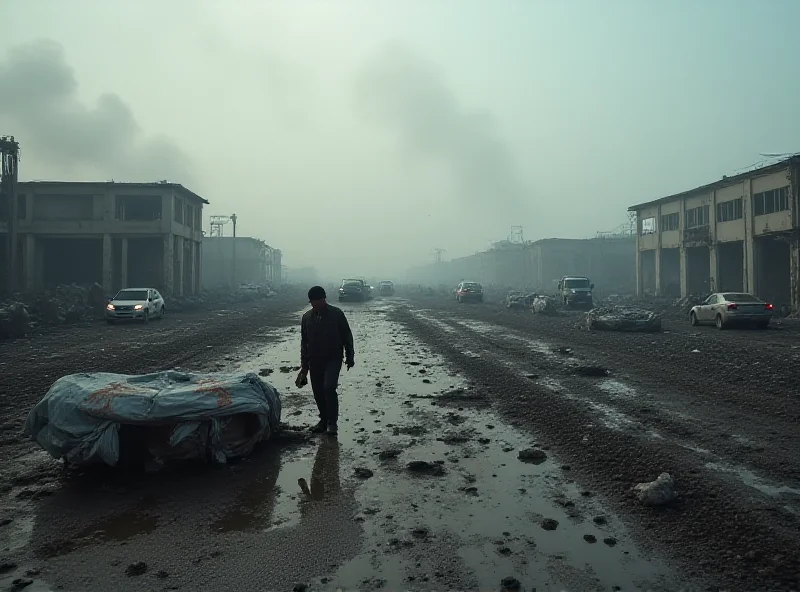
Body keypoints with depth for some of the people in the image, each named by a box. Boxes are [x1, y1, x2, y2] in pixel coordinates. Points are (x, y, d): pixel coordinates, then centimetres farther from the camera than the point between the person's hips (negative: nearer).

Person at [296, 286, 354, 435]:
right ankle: (324, 420, 26)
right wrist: (304, 365, 11)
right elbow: (304, 342, 11)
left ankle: (332, 422, -6)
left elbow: (347, 337, -1)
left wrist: (350, 357, -1)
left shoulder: (336, 314, -7)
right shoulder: (307, 317, 4)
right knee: (318, 392, 8)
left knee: (329, 388, -18)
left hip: (333, 358, -4)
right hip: (315, 361, 4)